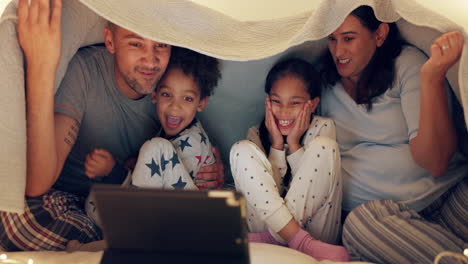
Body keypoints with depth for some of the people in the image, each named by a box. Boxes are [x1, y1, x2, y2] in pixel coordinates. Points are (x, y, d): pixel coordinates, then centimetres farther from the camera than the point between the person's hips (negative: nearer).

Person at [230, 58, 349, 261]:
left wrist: (293, 143, -12)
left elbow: (315, 183, -5)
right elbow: (271, 183, -5)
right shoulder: (257, 134, 5)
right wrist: (277, 144, -13)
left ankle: (272, 238, -22)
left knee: (323, 145, -19)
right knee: (242, 149, -17)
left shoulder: (323, 127, 4)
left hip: (312, 222, -1)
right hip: (267, 221, 1)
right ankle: (303, 243, -28)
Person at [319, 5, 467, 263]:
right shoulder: (325, 85, 12)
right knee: (360, 222, -33)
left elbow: (435, 163, -12)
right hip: (387, 211, 3)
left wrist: (432, 77, -19)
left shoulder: (407, 63, 1)